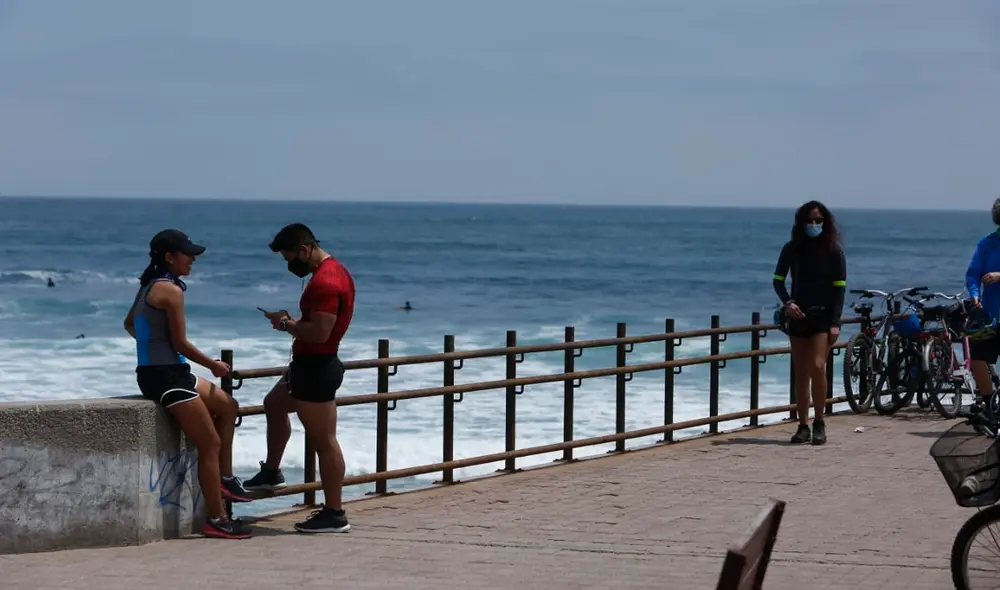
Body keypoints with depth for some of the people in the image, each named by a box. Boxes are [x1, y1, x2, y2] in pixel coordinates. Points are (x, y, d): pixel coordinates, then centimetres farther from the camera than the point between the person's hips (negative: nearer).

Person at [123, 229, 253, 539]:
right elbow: (180, 342, -16)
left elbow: (129, 324, 28)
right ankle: (216, 519, -4)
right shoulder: (170, 290, -16)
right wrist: (213, 365, -3)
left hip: (170, 371, 10)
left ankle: (224, 478, 23)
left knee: (227, 406, 23)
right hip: (165, 375, -10)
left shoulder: (150, 286, 14)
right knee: (211, 444, -6)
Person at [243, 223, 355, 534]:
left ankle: (334, 514, -3)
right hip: (311, 364, 11)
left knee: (323, 440, -7)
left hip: (316, 368, -11)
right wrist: (293, 323, 5)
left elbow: (319, 332, -30)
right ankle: (271, 472, 44)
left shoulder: (325, 282, -23)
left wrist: (287, 324, -14)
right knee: (274, 404, 30)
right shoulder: (332, 270, 11)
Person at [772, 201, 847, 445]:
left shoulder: (833, 250, -2)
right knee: (801, 373, 3)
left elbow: (840, 287, -4)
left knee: (817, 366, -17)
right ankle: (803, 426, 9)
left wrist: (835, 323, -11)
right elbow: (778, 280, 9)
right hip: (798, 316, 3)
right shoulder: (792, 249, 4)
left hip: (823, 316, -3)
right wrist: (787, 302, -10)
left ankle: (819, 423, -7)